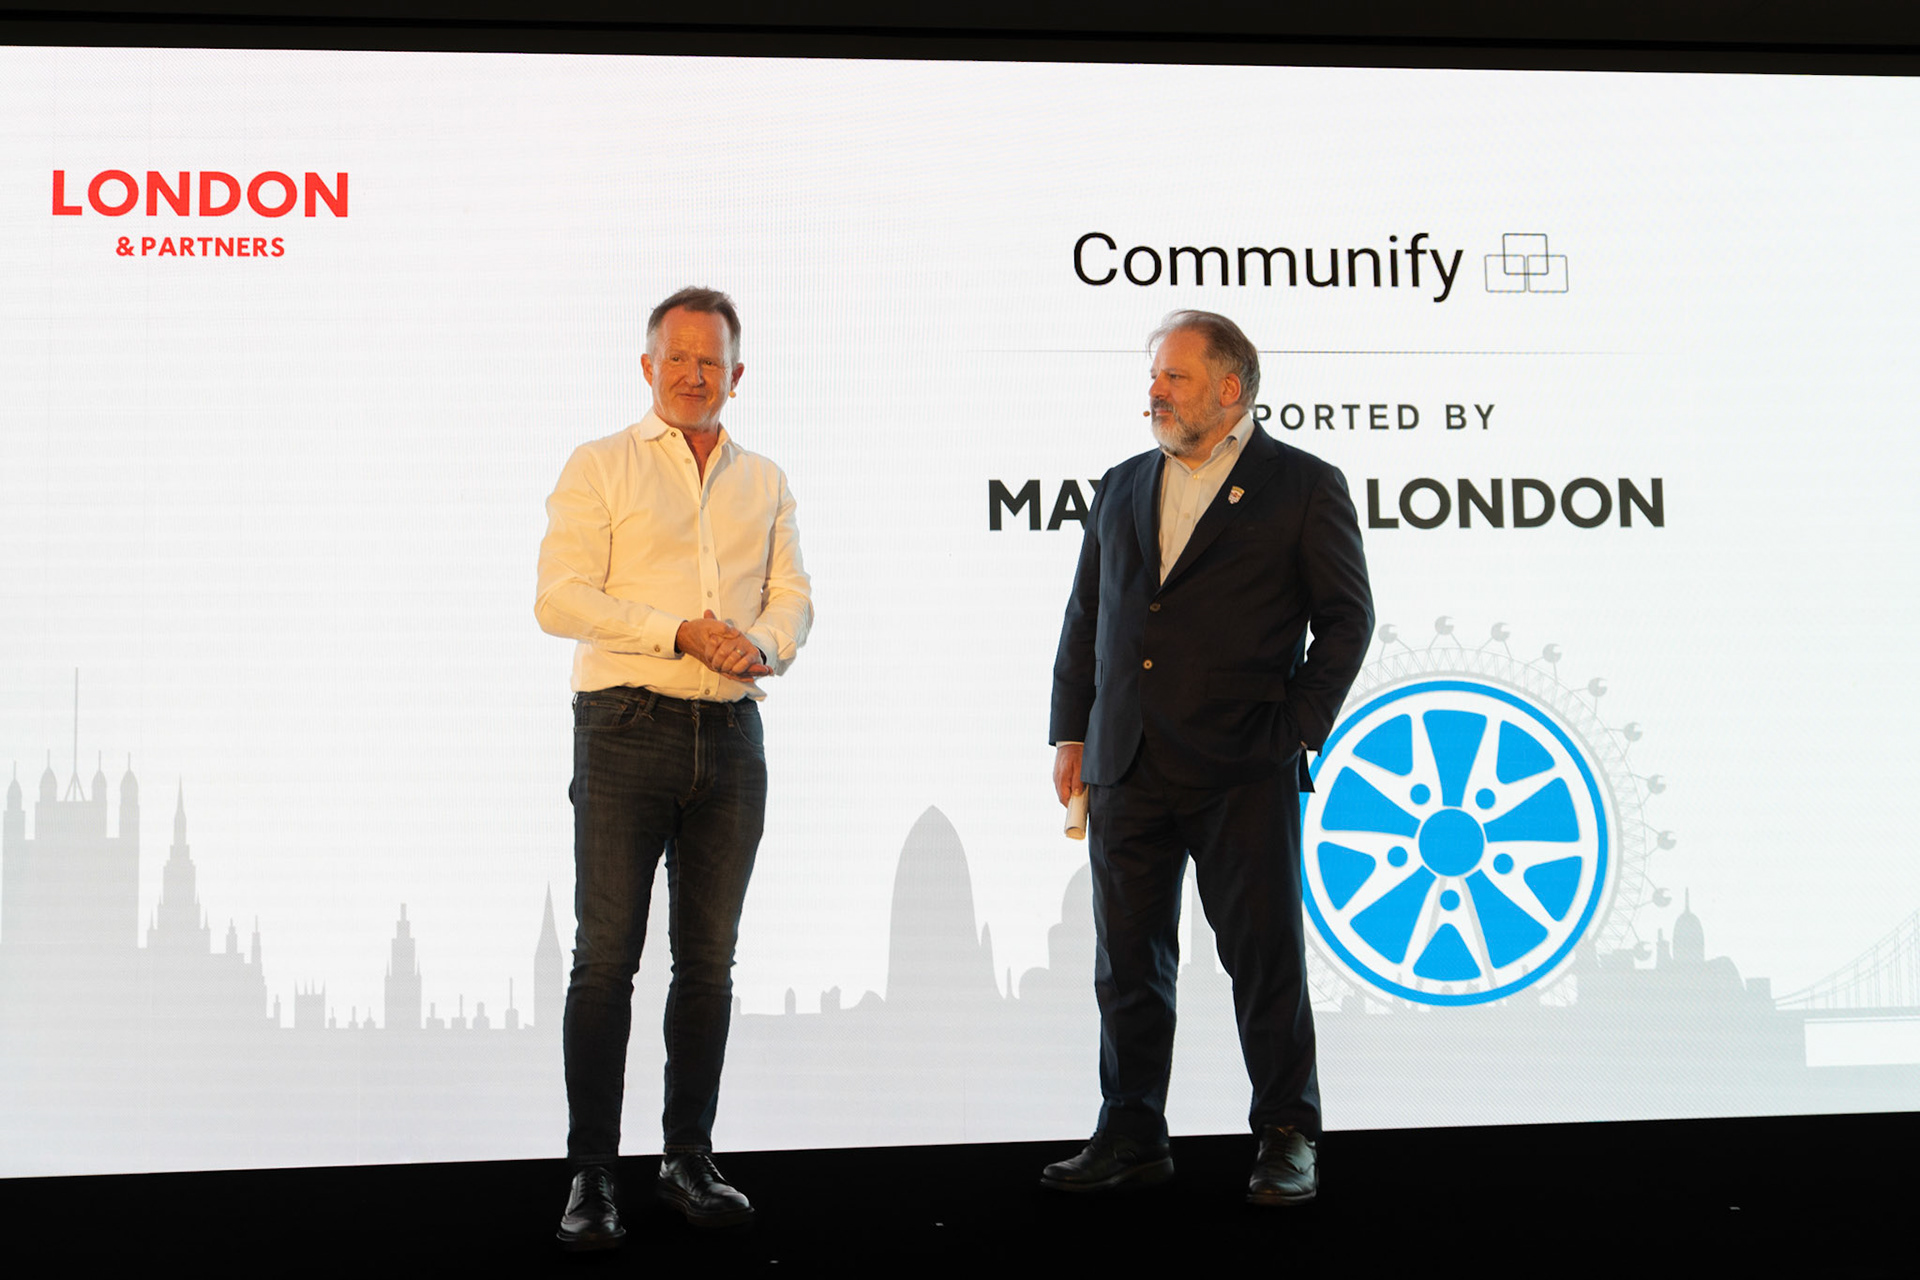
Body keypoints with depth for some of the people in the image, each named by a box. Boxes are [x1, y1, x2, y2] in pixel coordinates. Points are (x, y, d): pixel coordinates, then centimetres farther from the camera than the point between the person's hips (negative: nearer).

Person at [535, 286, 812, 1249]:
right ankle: (591, 1177, 1)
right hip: (628, 729, -4)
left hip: (730, 736, 4)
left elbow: (793, 599, 9)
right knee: (605, 957, -5)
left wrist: (759, 642, -14)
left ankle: (689, 1160, 17)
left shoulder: (765, 483, 16)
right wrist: (682, 631, -16)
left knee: (710, 960, 8)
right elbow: (560, 598, -7)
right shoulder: (599, 467, 3)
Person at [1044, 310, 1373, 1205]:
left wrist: (1297, 729, -6)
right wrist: (1072, 731, 11)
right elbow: (1085, 617, 18)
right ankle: (1132, 1137, 20)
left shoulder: (1304, 486, 1)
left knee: (1265, 956, 1)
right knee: (1127, 961, 9)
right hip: (1127, 767, 5)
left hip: (1245, 771, -5)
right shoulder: (1121, 488, 15)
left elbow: (1347, 618, 1)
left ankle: (1287, 1139, 15)